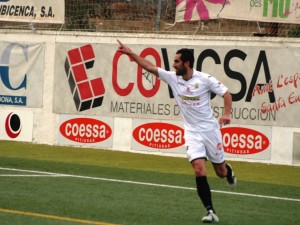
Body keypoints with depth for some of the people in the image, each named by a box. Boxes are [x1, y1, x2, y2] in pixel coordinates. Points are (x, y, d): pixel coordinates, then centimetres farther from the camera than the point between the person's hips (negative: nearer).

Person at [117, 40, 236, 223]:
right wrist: (130, 53, -3)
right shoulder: (172, 77, -2)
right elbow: (149, 66, 1)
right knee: (199, 170, -16)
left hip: (210, 130, -2)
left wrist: (227, 114, -24)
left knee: (221, 172, 10)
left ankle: (228, 171, 50)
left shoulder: (205, 79, -13)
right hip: (192, 132, 2)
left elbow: (226, 93, -8)